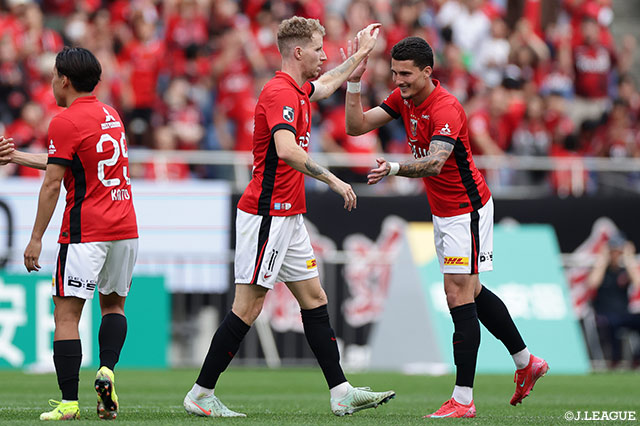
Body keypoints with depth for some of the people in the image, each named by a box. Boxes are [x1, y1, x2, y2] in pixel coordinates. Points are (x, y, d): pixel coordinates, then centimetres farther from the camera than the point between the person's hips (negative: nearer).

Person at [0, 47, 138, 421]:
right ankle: (107, 371, 1)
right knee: (114, 303, 23)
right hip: (125, 228, 7)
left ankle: (69, 402, -10)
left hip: (85, 232, -7)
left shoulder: (65, 123, -9)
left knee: (67, 315, -4)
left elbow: (52, 184, -12)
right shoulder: (110, 115, 14)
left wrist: (36, 238, -7)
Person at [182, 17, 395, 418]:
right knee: (249, 306, -7)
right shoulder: (279, 93, -18)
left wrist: (361, 53, 45)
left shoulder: (298, 90, 13)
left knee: (314, 298, 9)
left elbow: (328, 83, 38)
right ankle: (201, 394, -1)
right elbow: (286, 149, -33)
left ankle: (342, 392, 10)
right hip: (266, 215, -10)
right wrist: (333, 180, -31)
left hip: (287, 216, 10)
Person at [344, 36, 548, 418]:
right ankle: (526, 363, 33)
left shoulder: (446, 108, -25)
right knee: (471, 292, 17)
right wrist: (354, 82, -13)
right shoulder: (404, 98, 1)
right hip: (443, 211, 9)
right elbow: (357, 126, 1)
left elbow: (434, 162, -40)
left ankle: (463, 399, -13)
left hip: (466, 210, -9)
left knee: (459, 295, -13)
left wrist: (394, 168, -56)